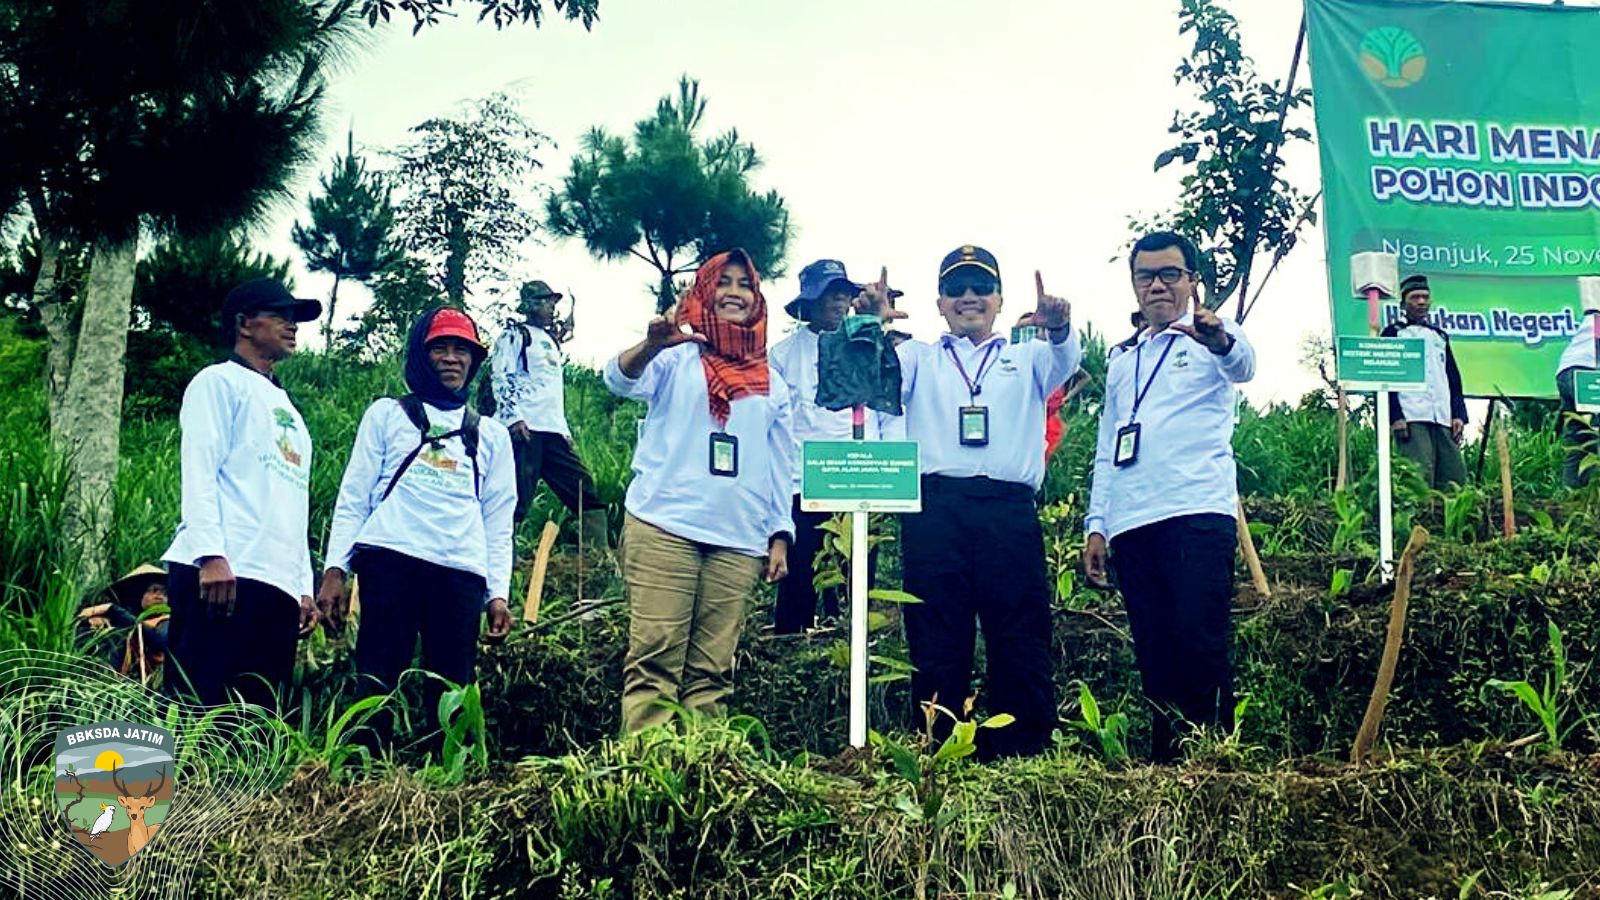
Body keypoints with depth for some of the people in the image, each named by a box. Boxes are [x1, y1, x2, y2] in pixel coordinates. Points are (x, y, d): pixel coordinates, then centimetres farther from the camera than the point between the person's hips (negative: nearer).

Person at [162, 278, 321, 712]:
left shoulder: (288, 411, 31)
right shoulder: (220, 381, 8)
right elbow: (199, 472, -6)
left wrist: (304, 587, 19)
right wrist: (211, 554, -19)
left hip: (279, 584, 7)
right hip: (222, 573, -7)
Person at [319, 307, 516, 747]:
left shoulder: (491, 434, 21)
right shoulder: (387, 414, 16)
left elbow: (498, 520, 17)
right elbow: (353, 496, 11)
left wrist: (499, 592, 7)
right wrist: (335, 569, 0)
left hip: (461, 571, 2)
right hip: (390, 561, -2)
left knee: (451, 692, -3)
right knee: (375, 682, -9)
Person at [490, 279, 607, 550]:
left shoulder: (551, 340, 25)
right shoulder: (514, 334, 2)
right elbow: (500, 376, -9)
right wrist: (513, 416, -19)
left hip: (553, 430, 8)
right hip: (525, 428, -8)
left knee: (585, 489, 3)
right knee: (517, 499, -12)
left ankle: (600, 555, 5)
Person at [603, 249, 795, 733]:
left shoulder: (771, 382, 20)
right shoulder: (677, 355, 9)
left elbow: (781, 465, 20)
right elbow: (622, 380, -11)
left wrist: (780, 535, 11)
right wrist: (652, 344, -32)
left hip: (739, 540, 4)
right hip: (665, 526, -3)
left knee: (713, 670, 2)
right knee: (654, 658, -9)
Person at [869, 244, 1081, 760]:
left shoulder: (1026, 360, 22)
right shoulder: (920, 359, 21)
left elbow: (1064, 361, 1)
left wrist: (1059, 329, -23)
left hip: (1009, 509, 0)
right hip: (934, 508, 0)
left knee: (1022, 641, -3)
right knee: (936, 644, -1)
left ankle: (1023, 759, 2)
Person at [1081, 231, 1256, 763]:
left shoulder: (1210, 340, 9)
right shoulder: (1122, 362, 25)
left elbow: (1242, 366, -17)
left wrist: (1221, 340, -41)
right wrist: (1096, 525, 14)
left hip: (1197, 514, -5)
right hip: (1130, 524, 5)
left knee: (1200, 647, -15)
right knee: (1155, 655, 3)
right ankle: (1166, 765, 7)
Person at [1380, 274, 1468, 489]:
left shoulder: (1439, 335, 26)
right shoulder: (1393, 333, 10)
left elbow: (1454, 378, 25)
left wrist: (1459, 414, 11)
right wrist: (1395, 417, -11)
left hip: (1443, 420, 6)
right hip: (1411, 418, -5)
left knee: (1455, 477, -4)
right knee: (1420, 478, -17)